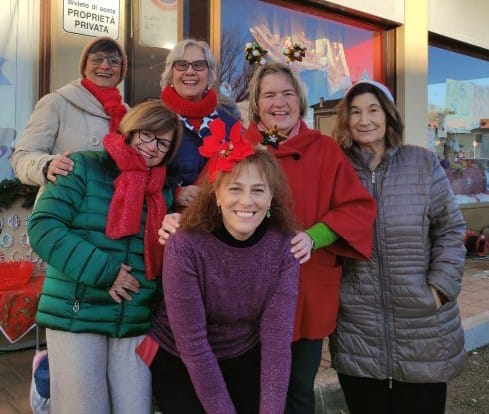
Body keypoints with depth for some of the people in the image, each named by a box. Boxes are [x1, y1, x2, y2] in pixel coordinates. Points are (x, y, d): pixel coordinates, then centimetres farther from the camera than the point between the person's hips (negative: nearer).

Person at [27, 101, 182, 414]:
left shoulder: (163, 189, 11)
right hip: (76, 317, -3)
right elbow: (43, 226, -12)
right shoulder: (84, 167, -2)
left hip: (137, 323, 4)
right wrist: (102, 271, -17)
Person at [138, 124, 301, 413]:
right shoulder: (185, 247, -25)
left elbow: (277, 340, -17)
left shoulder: (283, 247, -16)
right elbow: (193, 345, -21)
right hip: (178, 361, -2)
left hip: (245, 359, 3)